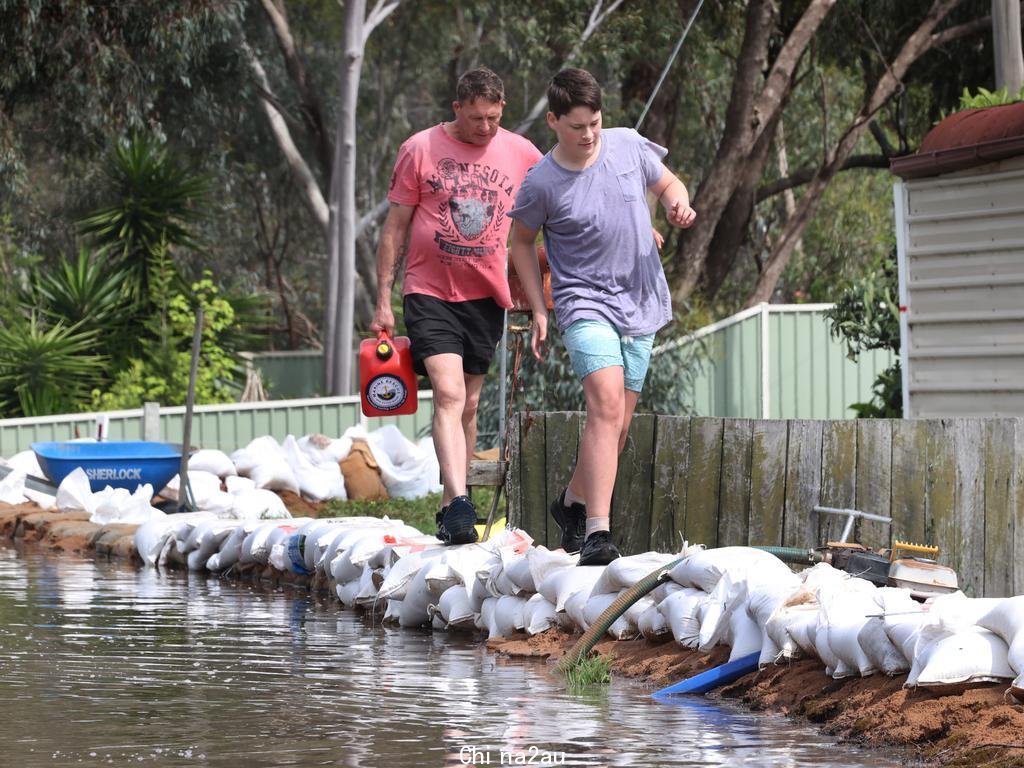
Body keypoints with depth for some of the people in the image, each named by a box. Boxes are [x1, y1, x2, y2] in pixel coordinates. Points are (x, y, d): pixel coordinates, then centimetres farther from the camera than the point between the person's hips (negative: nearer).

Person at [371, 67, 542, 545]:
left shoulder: (520, 154, 3)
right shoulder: (420, 150, -3)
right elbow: (395, 228, 2)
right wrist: (383, 302, -1)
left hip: (486, 295, 3)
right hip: (430, 294, -3)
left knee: (468, 405, 9)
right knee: (448, 394, -18)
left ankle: (449, 511, 19)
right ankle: (459, 505, -29)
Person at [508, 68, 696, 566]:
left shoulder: (628, 146, -1)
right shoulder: (542, 184, -10)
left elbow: (668, 185, 17)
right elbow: (521, 242, 6)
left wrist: (677, 205, -7)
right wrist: (538, 311, 1)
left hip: (641, 305, 5)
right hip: (585, 303, -5)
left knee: (618, 425, 9)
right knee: (606, 404, -25)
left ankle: (574, 502, 34)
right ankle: (598, 533, -30)